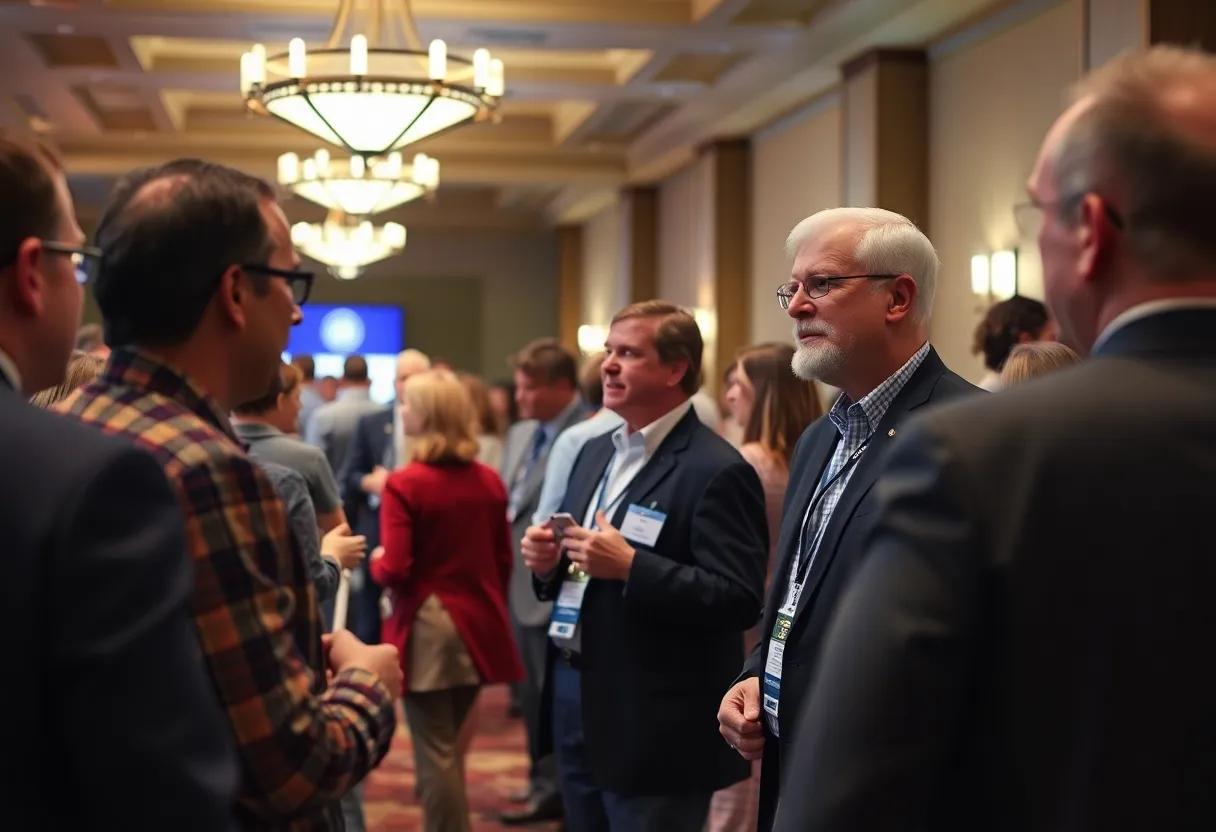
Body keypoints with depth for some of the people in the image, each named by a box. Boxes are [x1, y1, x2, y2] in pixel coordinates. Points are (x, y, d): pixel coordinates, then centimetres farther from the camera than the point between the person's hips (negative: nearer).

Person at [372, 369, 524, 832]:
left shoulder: (404, 484, -14)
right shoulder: (490, 481, 2)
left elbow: (394, 571, -18)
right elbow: (504, 561, 9)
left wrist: (375, 562, 4)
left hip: (426, 627, -6)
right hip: (478, 626, 6)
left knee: (435, 752, 3)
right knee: (449, 746, 21)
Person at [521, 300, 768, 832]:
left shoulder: (716, 470, -15)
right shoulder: (596, 452, 12)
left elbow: (740, 600, -21)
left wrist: (631, 566, -27)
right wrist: (548, 563, -3)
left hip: (653, 726, -8)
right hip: (576, 700, 8)